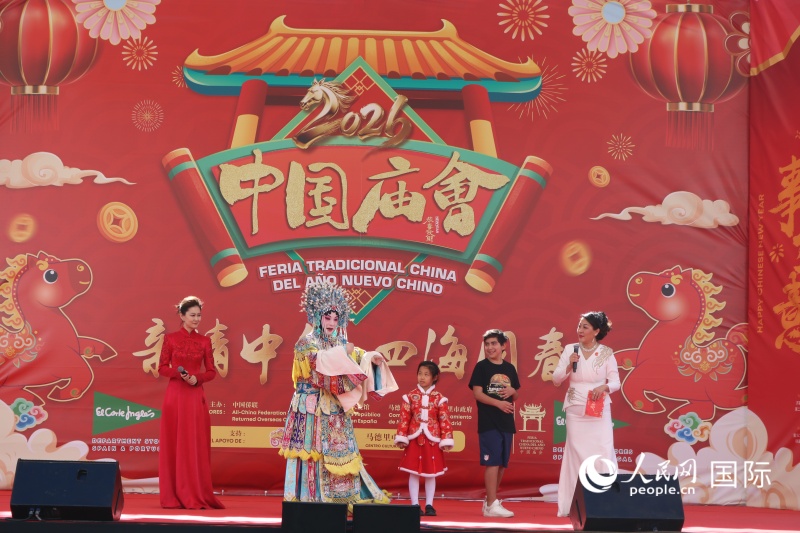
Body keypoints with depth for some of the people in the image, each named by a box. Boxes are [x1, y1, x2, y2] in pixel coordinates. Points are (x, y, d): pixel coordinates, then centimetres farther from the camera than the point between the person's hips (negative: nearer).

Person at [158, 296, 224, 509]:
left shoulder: (204, 341, 7)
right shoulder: (170, 338, 2)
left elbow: (211, 371, 7)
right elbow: (162, 368, 1)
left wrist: (197, 378, -12)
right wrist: (179, 373, -16)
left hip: (196, 397, 2)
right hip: (175, 396, -2)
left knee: (197, 445, 0)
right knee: (174, 445, 0)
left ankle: (197, 494, 5)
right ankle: (174, 495, 6)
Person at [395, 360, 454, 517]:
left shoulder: (439, 398, 1)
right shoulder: (410, 397, 3)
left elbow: (444, 421, -2)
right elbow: (404, 419, 1)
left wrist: (446, 440, -7)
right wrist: (401, 438, -4)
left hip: (432, 440, 0)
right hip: (414, 439, 0)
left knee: (431, 473, 5)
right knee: (413, 472, 2)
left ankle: (429, 505, 13)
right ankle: (415, 504, 9)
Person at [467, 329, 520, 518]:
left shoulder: (509, 368, 13)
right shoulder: (481, 366, -2)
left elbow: (516, 395, 19)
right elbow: (477, 393, -9)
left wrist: (513, 391, -5)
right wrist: (498, 403, -20)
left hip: (506, 422, 6)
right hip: (488, 422, -6)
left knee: (502, 463, 8)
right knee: (492, 462, -9)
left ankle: (490, 500, 19)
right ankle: (492, 505, -8)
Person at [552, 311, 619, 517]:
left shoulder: (606, 353, -1)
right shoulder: (570, 349, 3)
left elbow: (616, 382, 1)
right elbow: (556, 379, 3)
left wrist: (604, 387, -19)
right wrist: (569, 365, -13)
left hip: (599, 411, -1)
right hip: (575, 410, 1)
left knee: (602, 453, -6)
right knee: (577, 453, 1)